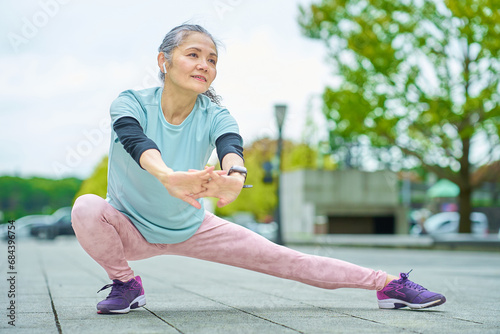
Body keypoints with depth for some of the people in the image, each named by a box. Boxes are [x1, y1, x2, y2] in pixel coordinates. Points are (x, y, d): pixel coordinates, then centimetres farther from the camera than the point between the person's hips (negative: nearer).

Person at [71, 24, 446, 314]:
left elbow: (231, 147, -39)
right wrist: (167, 176, -67)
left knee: (282, 259, -5)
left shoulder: (214, 117, -17)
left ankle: (388, 283, 2)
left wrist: (234, 177, -65)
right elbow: (136, 141, -44)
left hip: (191, 228, 1)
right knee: (86, 208, -33)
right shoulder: (131, 103, -21)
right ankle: (125, 284, -8)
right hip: (129, 228, -1)